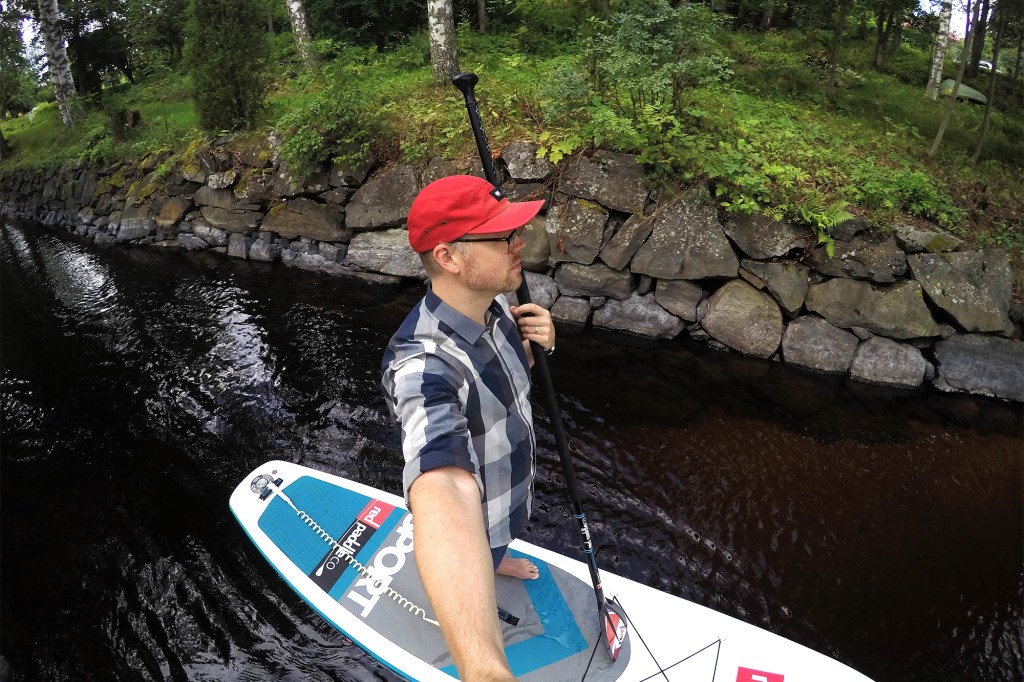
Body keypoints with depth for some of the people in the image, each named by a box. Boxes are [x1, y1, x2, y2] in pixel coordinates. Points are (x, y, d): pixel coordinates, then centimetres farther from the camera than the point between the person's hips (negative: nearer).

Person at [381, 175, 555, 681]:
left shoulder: (492, 303, -18)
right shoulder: (423, 363, -44)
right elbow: (442, 495, -61)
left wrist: (536, 343, -22)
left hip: (509, 483, 7)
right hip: (472, 516, -7)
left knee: (499, 541, 39)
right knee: (474, 579, 27)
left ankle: (496, 562, 72)